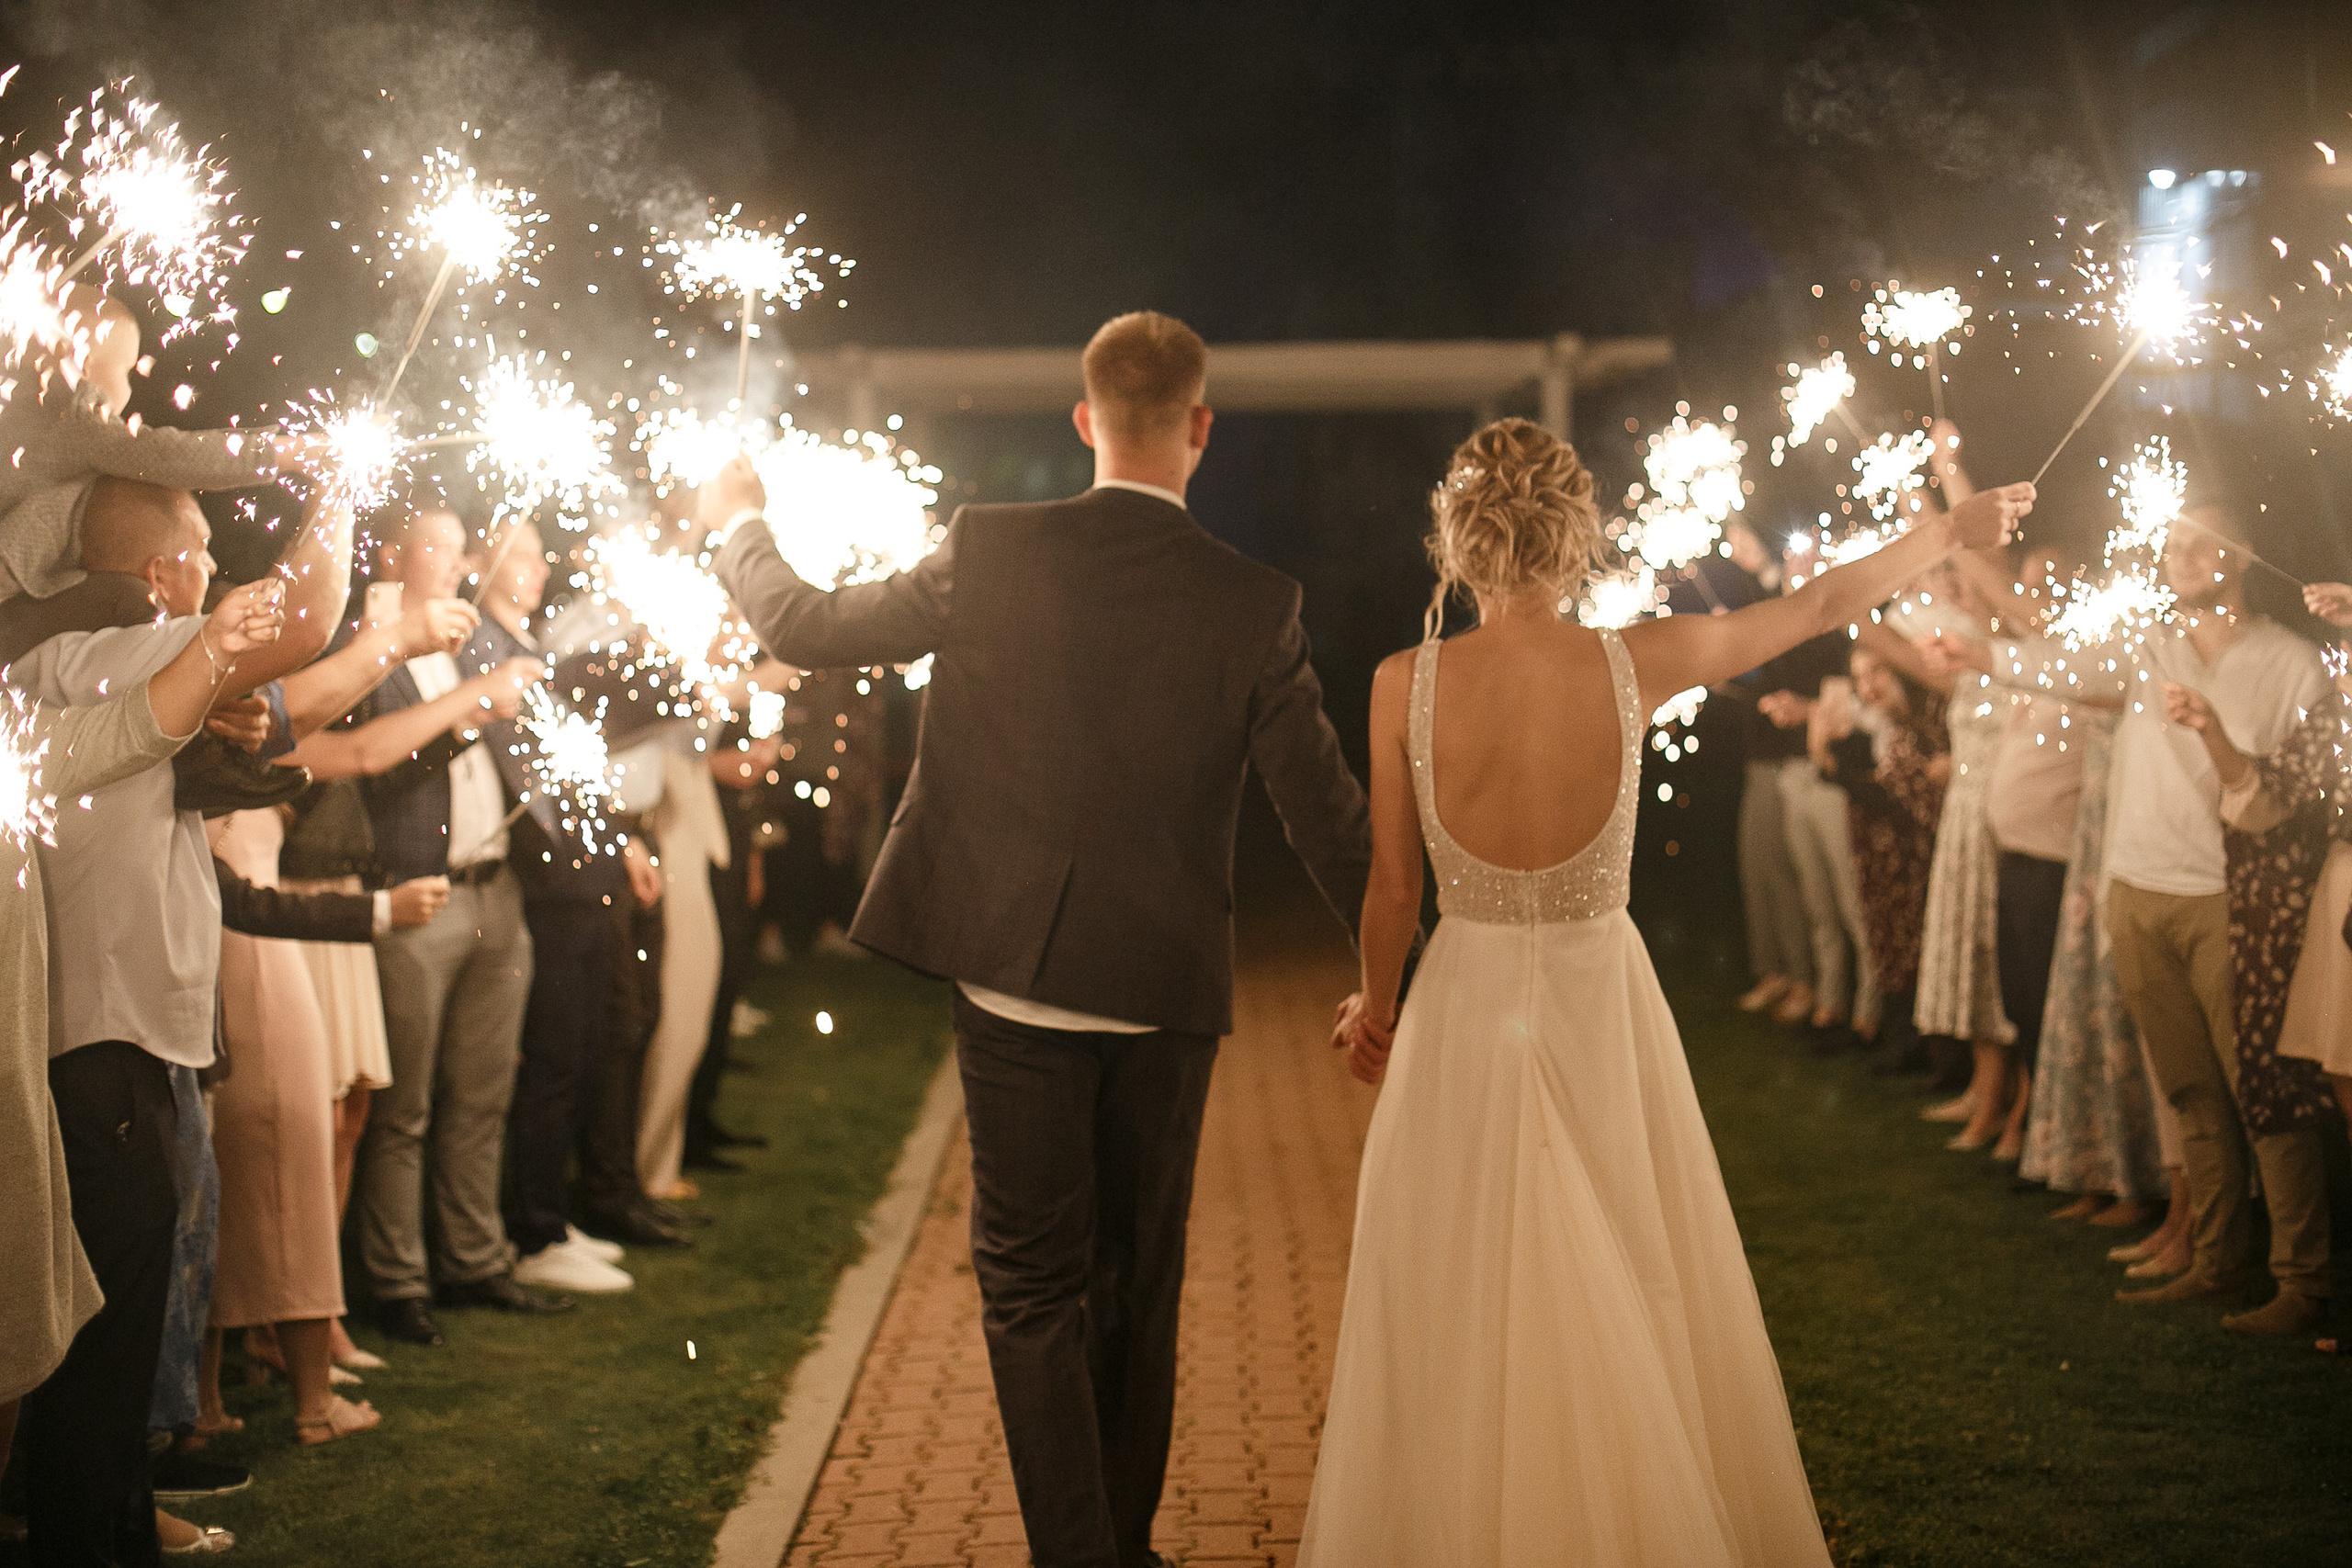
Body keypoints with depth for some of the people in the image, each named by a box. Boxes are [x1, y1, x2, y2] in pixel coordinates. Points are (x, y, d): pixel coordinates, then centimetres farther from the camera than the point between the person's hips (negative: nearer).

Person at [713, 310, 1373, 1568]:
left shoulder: (990, 554, -8)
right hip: (1166, 991, 2)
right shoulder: (1255, 605, -7)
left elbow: (805, 628, 3)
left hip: (1015, 979, -1)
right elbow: (1327, 816, -4)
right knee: (1140, 1287, 18)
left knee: (1033, 1286, 8)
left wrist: (739, 523, 23)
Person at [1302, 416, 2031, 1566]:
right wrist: (1957, 528, 18)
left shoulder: (1406, 684, -13)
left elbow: (1392, 893, -6)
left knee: (1457, 1327, 14)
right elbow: (1823, 605, 2)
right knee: (1630, 1302, 17)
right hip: (1602, 1006, 1)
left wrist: (1376, 1008, 12)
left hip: (1464, 1010, 0)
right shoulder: (1633, 666, -12)